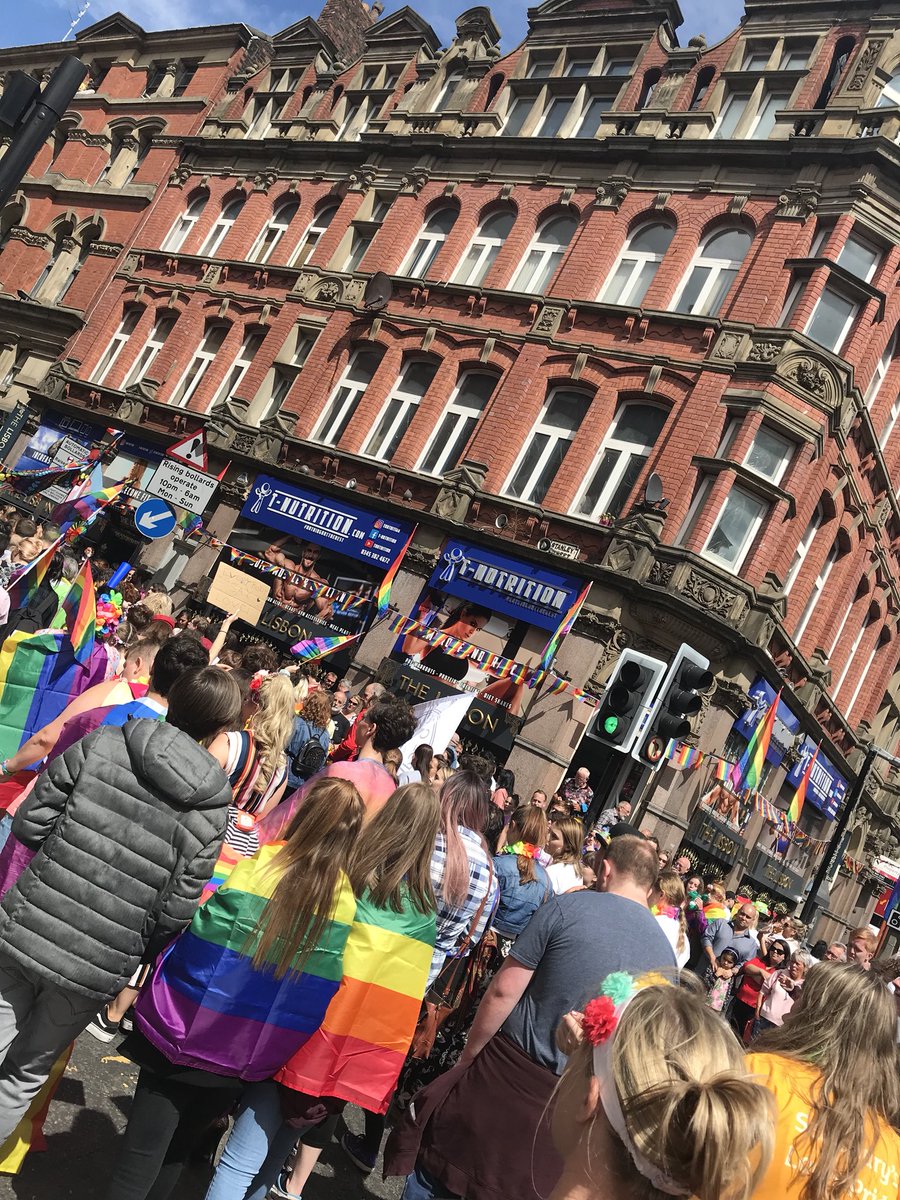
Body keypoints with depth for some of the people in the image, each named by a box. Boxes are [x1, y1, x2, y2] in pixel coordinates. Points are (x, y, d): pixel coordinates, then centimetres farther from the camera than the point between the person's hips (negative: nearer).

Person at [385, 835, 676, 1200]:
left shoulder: (568, 906, -12)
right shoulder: (666, 953, 0)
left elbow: (504, 991, -13)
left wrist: (468, 1057, 0)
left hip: (508, 1073, -4)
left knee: (433, 1159, 17)